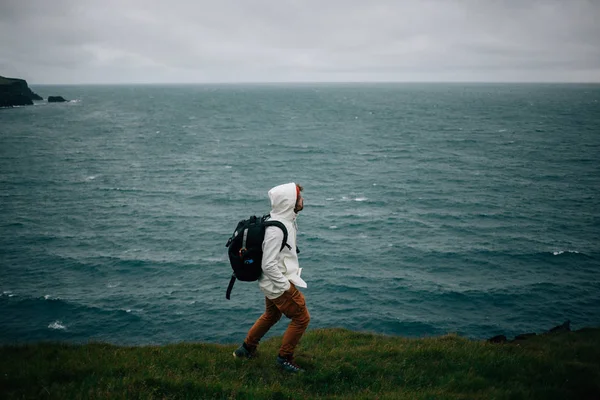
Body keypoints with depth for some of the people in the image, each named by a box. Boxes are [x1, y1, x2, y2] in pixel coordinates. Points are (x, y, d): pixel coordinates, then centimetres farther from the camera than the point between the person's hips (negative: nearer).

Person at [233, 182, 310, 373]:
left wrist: (292, 270, 16)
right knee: (301, 317, 0)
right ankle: (285, 358, 13)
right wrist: (286, 286, -20)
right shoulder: (276, 229, -28)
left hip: (273, 283, 10)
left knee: (271, 316, 26)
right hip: (278, 283, -10)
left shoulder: (286, 221, 3)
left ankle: (247, 348, 41)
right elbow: (268, 265, -27)